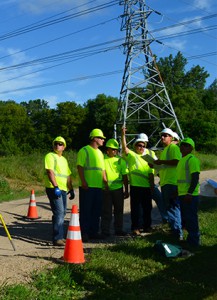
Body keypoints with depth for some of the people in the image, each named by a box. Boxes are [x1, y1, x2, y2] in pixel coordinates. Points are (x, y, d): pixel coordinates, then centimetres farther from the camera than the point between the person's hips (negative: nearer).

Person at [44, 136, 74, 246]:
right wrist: (56, 187, -25)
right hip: (54, 189, -8)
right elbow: (50, 172, -16)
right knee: (59, 213, -14)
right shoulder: (50, 156, -4)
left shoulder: (64, 159, 21)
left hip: (63, 189, 8)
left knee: (62, 213, 11)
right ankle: (57, 238, -12)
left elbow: (68, 176, 26)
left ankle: (60, 237, 20)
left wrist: (71, 189, 22)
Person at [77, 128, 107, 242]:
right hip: (87, 186, -8)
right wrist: (83, 181, -19)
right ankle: (84, 233, 4)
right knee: (85, 210, -2)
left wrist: (105, 180, 16)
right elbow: (80, 167, -12)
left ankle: (94, 232, 21)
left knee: (97, 211, 11)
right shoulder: (84, 150, -5)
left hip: (98, 186, 8)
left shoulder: (100, 152, 20)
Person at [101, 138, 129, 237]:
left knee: (119, 210, 11)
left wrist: (126, 190, 6)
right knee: (106, 211, 2)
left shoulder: (120, 160, 7)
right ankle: (105, 230, 11)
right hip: (106, 189, -3)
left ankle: (118, 229, 22)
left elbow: (125, 176, 8)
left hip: (118, 189, 3)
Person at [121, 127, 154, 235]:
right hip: (135, 187, -5)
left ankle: (147, 226, 25)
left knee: (147, 208, 12)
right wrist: (123, 135, -28)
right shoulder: (131, 155, 3)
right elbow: (124, 148, -17)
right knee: (135, 208, -1)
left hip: (147, 187, 5)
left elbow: (151, 174, 14)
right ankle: (135, 228, 6)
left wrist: (152, 187, 9)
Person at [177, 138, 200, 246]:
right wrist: (177, 191, 24)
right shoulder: (182, 160, 17)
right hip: (182, 195, 10)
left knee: (191, 218, -3)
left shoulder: (192, 159, -12)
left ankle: (194, 242, 7)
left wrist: (189, 193, -24)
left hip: (190, 196, -10)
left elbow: (195, 177, -19)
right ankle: (190, 239, 27)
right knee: (185, 218, 16)